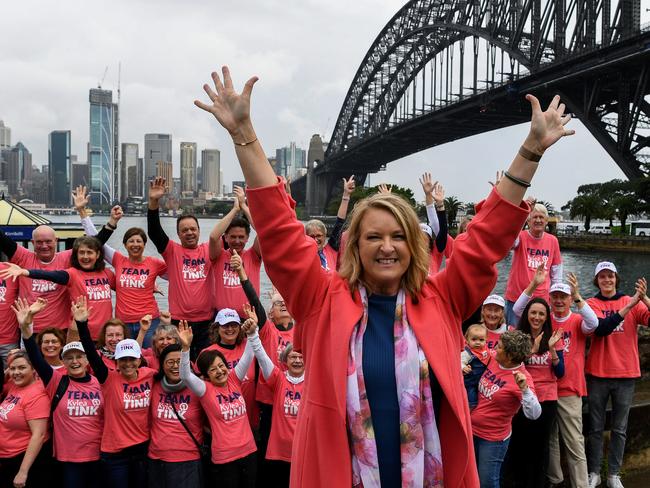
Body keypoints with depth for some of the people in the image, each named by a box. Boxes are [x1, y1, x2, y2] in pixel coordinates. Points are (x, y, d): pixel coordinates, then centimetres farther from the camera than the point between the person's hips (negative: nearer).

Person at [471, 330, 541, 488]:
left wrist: (524, 389, -46)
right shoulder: (494, 360, -6)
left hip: (493, 439, -7)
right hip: (472, 429, 7)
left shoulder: (521, 378, -24)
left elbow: (534, 414, -33)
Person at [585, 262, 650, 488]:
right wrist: (630, 304, -24)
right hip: (598, 374, -1)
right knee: (596, 427, 7)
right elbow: (601, 328, -19)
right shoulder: (592, 303, -1)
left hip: (625, 375, 1)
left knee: (619, 428, 9)